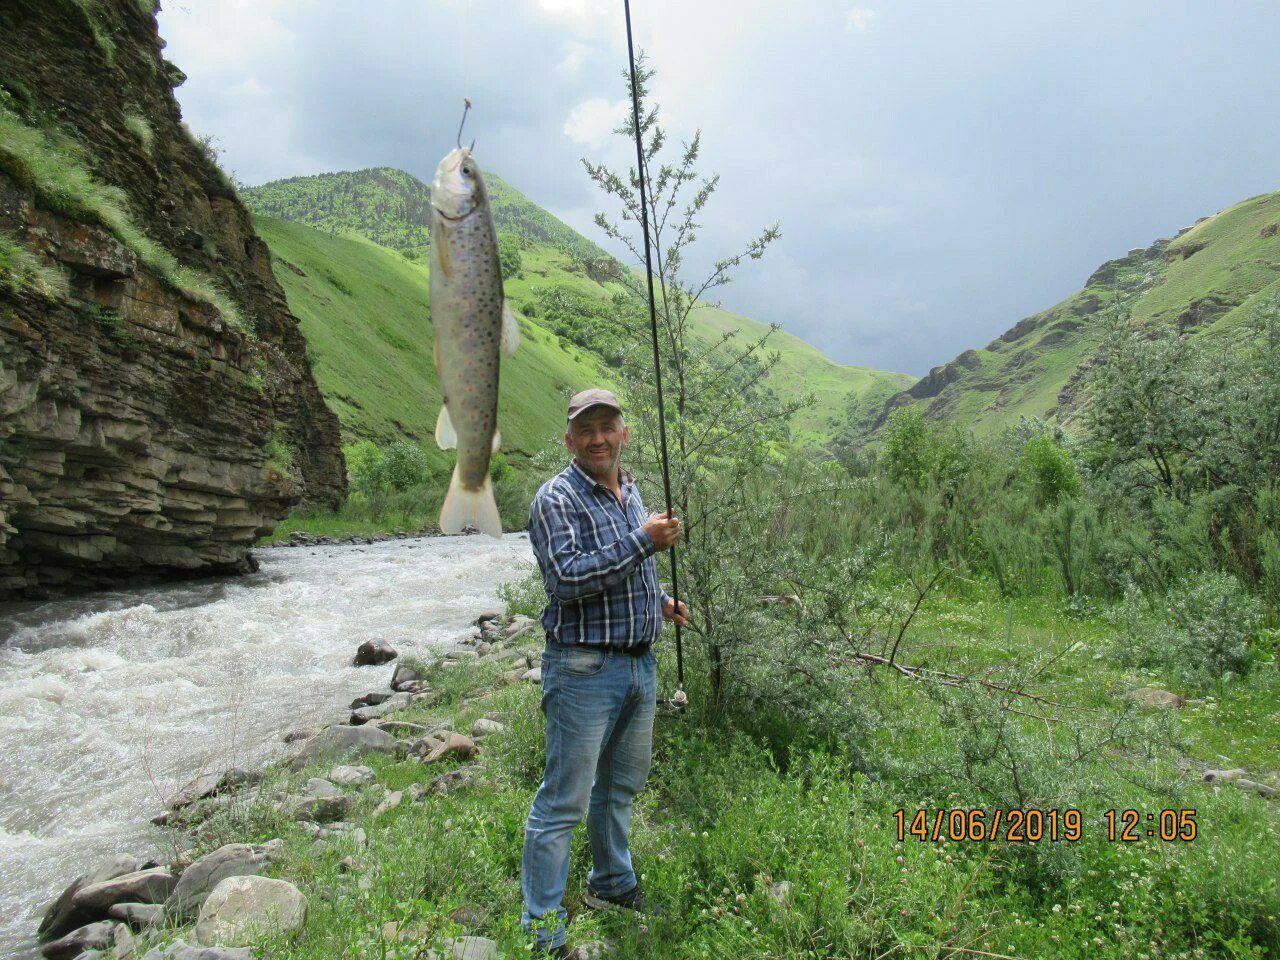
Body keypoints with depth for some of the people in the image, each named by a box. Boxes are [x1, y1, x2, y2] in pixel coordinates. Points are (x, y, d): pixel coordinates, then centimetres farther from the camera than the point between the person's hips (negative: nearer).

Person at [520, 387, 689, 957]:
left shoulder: (631, 493, 12)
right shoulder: (556, 498, -13)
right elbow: (567, 579, -25)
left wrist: (658, 601, 10)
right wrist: (644, 542, -24)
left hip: (640, 664, 8)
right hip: (584, 669, -8)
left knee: (621, 786, 22)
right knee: (564, 801, -1)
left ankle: (612, 885, 43)